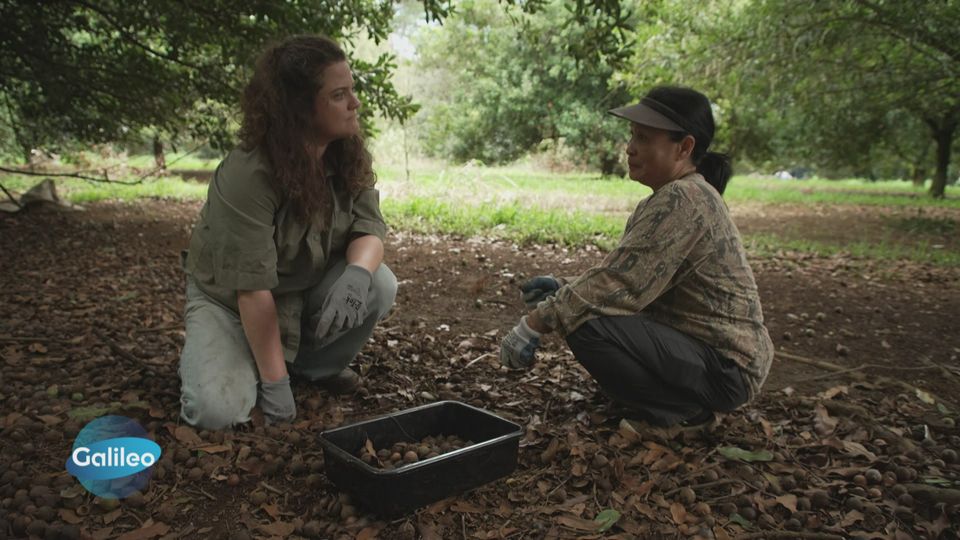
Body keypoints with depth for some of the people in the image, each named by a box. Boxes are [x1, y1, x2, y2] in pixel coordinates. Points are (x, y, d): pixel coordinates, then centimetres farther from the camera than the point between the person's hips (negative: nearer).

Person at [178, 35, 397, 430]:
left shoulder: (349, 155, -12)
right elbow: (253, 289, -30)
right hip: (231, 301, -4)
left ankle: (315, 365, 3)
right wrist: (275, 384, -28)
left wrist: (356, 274, -41)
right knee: (216, 411, -25)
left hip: (308, 291, 5)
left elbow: (368, 228, -17)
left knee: (379, 284, -24)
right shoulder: (247, 176, -31)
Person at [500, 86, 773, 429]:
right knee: (584, 306, 11)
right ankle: (686, 402, 14)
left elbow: (618, 283, -27)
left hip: (725, 368, -10)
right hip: (703, 348, 10)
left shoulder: (683, 200, -22)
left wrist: (535, 324, -23)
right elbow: (621, 276, 10)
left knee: (587, 324, -25)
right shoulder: (670, 197, 8)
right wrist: (562, 289, -2)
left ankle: (679, 412, -4)